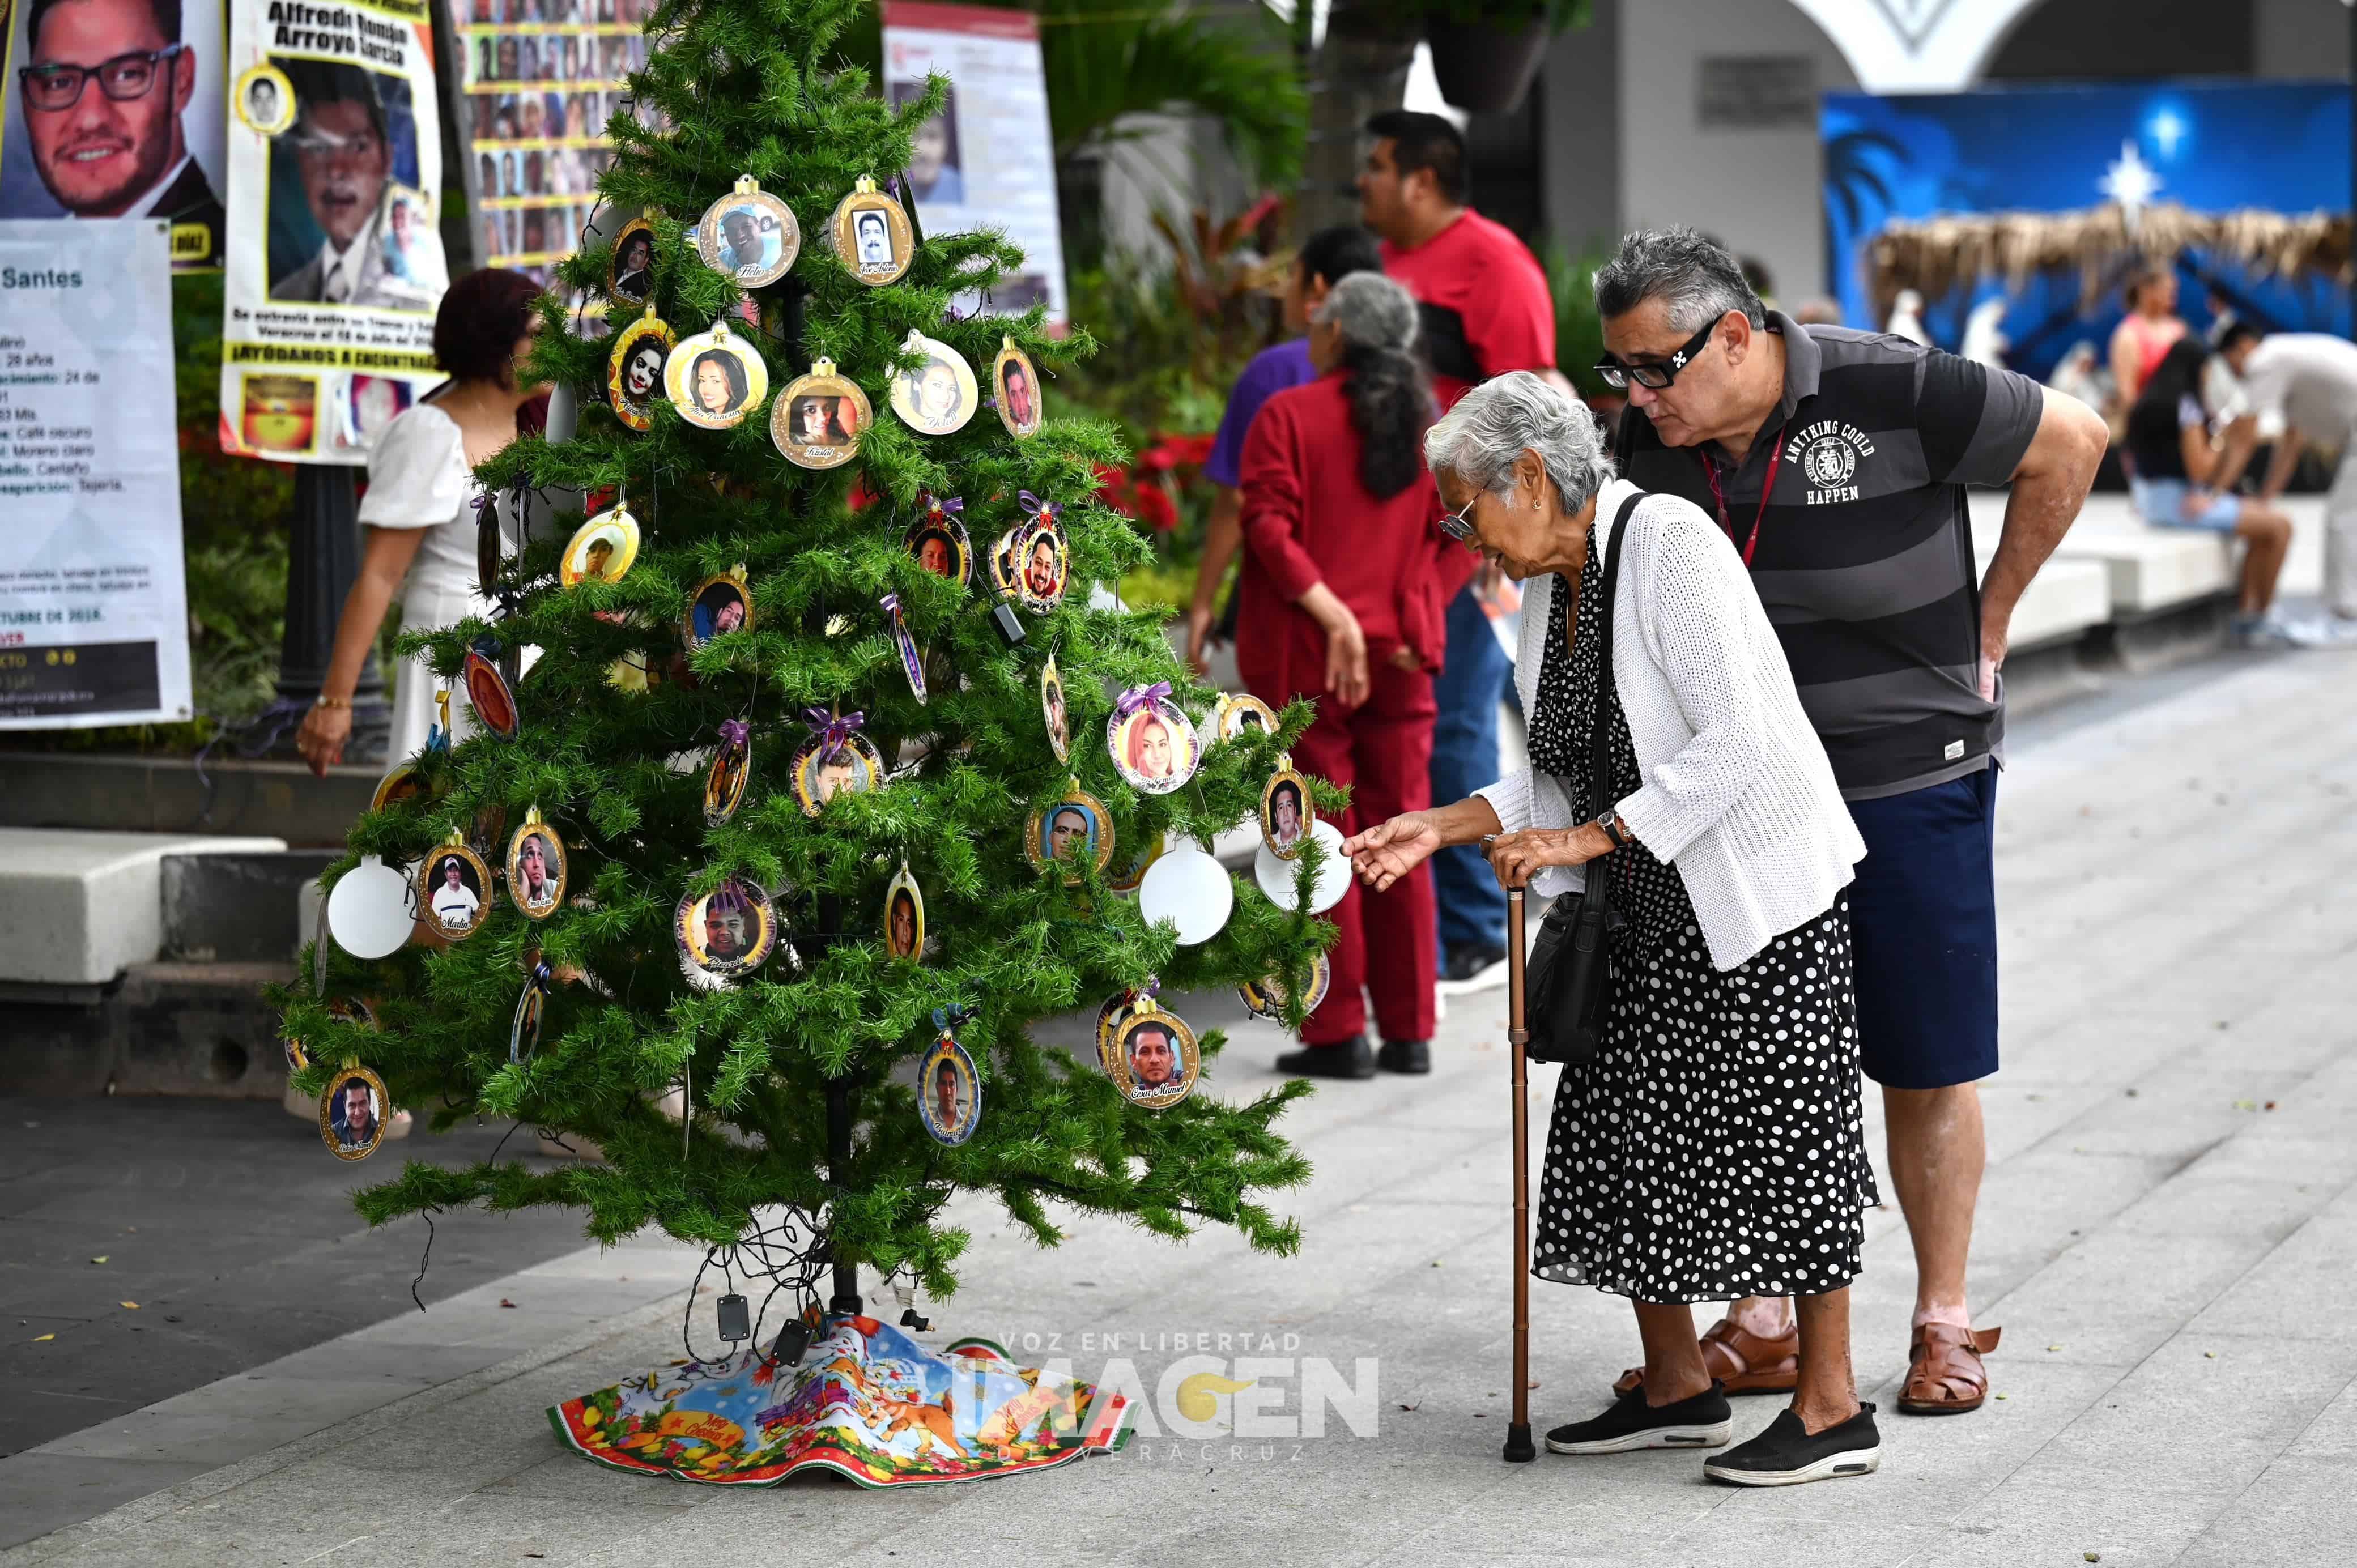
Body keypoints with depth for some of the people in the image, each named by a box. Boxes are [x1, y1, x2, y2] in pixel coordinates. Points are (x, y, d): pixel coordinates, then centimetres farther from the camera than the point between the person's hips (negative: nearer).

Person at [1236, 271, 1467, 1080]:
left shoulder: (1288, 416, -6)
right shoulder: (1432, 424, 8)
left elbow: (1269, 526, -16)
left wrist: (1330, 611, -19)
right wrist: (1422, 608, 1)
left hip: (1302, 658, -4)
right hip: (1401, 656, 4)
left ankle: (1338, 1033, 3)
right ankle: (1409, 1031, 12)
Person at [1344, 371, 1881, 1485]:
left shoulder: (1671, 546, -18)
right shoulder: (1548, 587, 8)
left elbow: (1737, 745, -24)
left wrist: (1591, 837, -23)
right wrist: (1447, 827, -1)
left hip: (1761, 893, -9)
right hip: (1654, 913, 9)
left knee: (1782, 1135, -4)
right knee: (1621, 1131, 8)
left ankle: (1832, 1411, 6)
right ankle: (1677, 1389, 21)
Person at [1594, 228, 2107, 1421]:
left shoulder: (1889, 392, -18)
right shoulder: (1650, 441, -3)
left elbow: (2071, 443, -6)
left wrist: (1985, 625, -2)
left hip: (1913, 783, -4)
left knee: (1927, 1065, 5)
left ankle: (1945, 1322, 17)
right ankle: (1765, 1323, 16)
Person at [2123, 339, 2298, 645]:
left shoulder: (2146, 403, 11)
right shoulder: (2185, 405, -16)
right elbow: (2199, 469, -20)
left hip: (2152, 503, 10)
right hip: (2182, 502, -10)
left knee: (2264, 514, 20)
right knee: (2280, 526, -7)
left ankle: (2245, 613, 16)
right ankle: (2262, 619, 5)